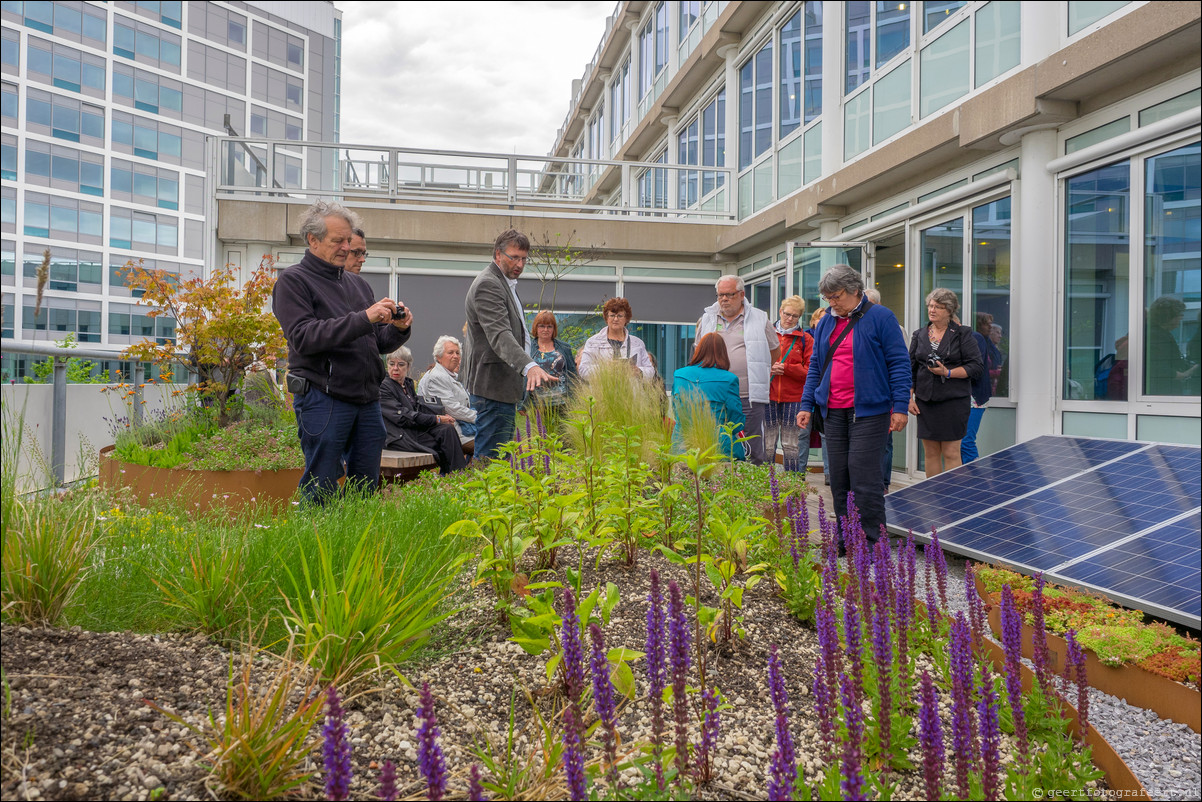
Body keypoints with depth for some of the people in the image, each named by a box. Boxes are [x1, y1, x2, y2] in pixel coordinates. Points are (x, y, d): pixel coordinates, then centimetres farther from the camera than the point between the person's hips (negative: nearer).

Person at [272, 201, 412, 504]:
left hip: (368, 400, 6)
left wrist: (398, 328, -4)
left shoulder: (357, 283, 19)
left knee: (366, 490, 9)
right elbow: (303, 337, -16)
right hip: (323, 400, -6)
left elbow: (379, 343, 19)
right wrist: (363, 318, -20)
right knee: (320, 495, -1)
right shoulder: (293, 280, 0)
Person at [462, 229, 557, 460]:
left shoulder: (506, 284, 19)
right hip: (493, 384, -11)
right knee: (490, 459, -10)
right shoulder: (487, 284, -16)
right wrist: (529, 367, -42)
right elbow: (500, 335, -29)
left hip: (504, 386, 11)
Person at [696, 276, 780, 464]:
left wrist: (757, 373, 12)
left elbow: (775, 351, 17)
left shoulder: (759, 319, 6)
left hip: (749, 399, -2)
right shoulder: (707, 319, 12)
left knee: (752, 452, -1)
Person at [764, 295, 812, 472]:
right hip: (769, 396, 1)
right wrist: (769, 368, -8)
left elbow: (810, 370, -1)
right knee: (768, 444, 3)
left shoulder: (805, 339, 6)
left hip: (793, 398, -1)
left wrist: (786, 368, -12)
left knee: (791, 445, 3)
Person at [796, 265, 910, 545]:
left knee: (863, 474, -9)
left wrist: (900, 406, -9)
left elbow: (898, 363, -4)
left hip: (868, 411, -6)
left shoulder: (880, 317, -2)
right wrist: (807, 405, 13)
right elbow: (815, 367, 20)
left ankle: (873, 540, 1)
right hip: (833, 412, 6)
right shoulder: (825, 324, 15)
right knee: (838, 477, 8)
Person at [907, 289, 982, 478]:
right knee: (930, 453, 6)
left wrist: (947, 373, -14)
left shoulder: (962, 334, 1)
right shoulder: (919, 335, 12)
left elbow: (977, 366, -3)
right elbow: (910, 368, 14)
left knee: (951, 453, -4)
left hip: (953, 401, -4)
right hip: (925, 401, 4)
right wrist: (909, 398, 6)